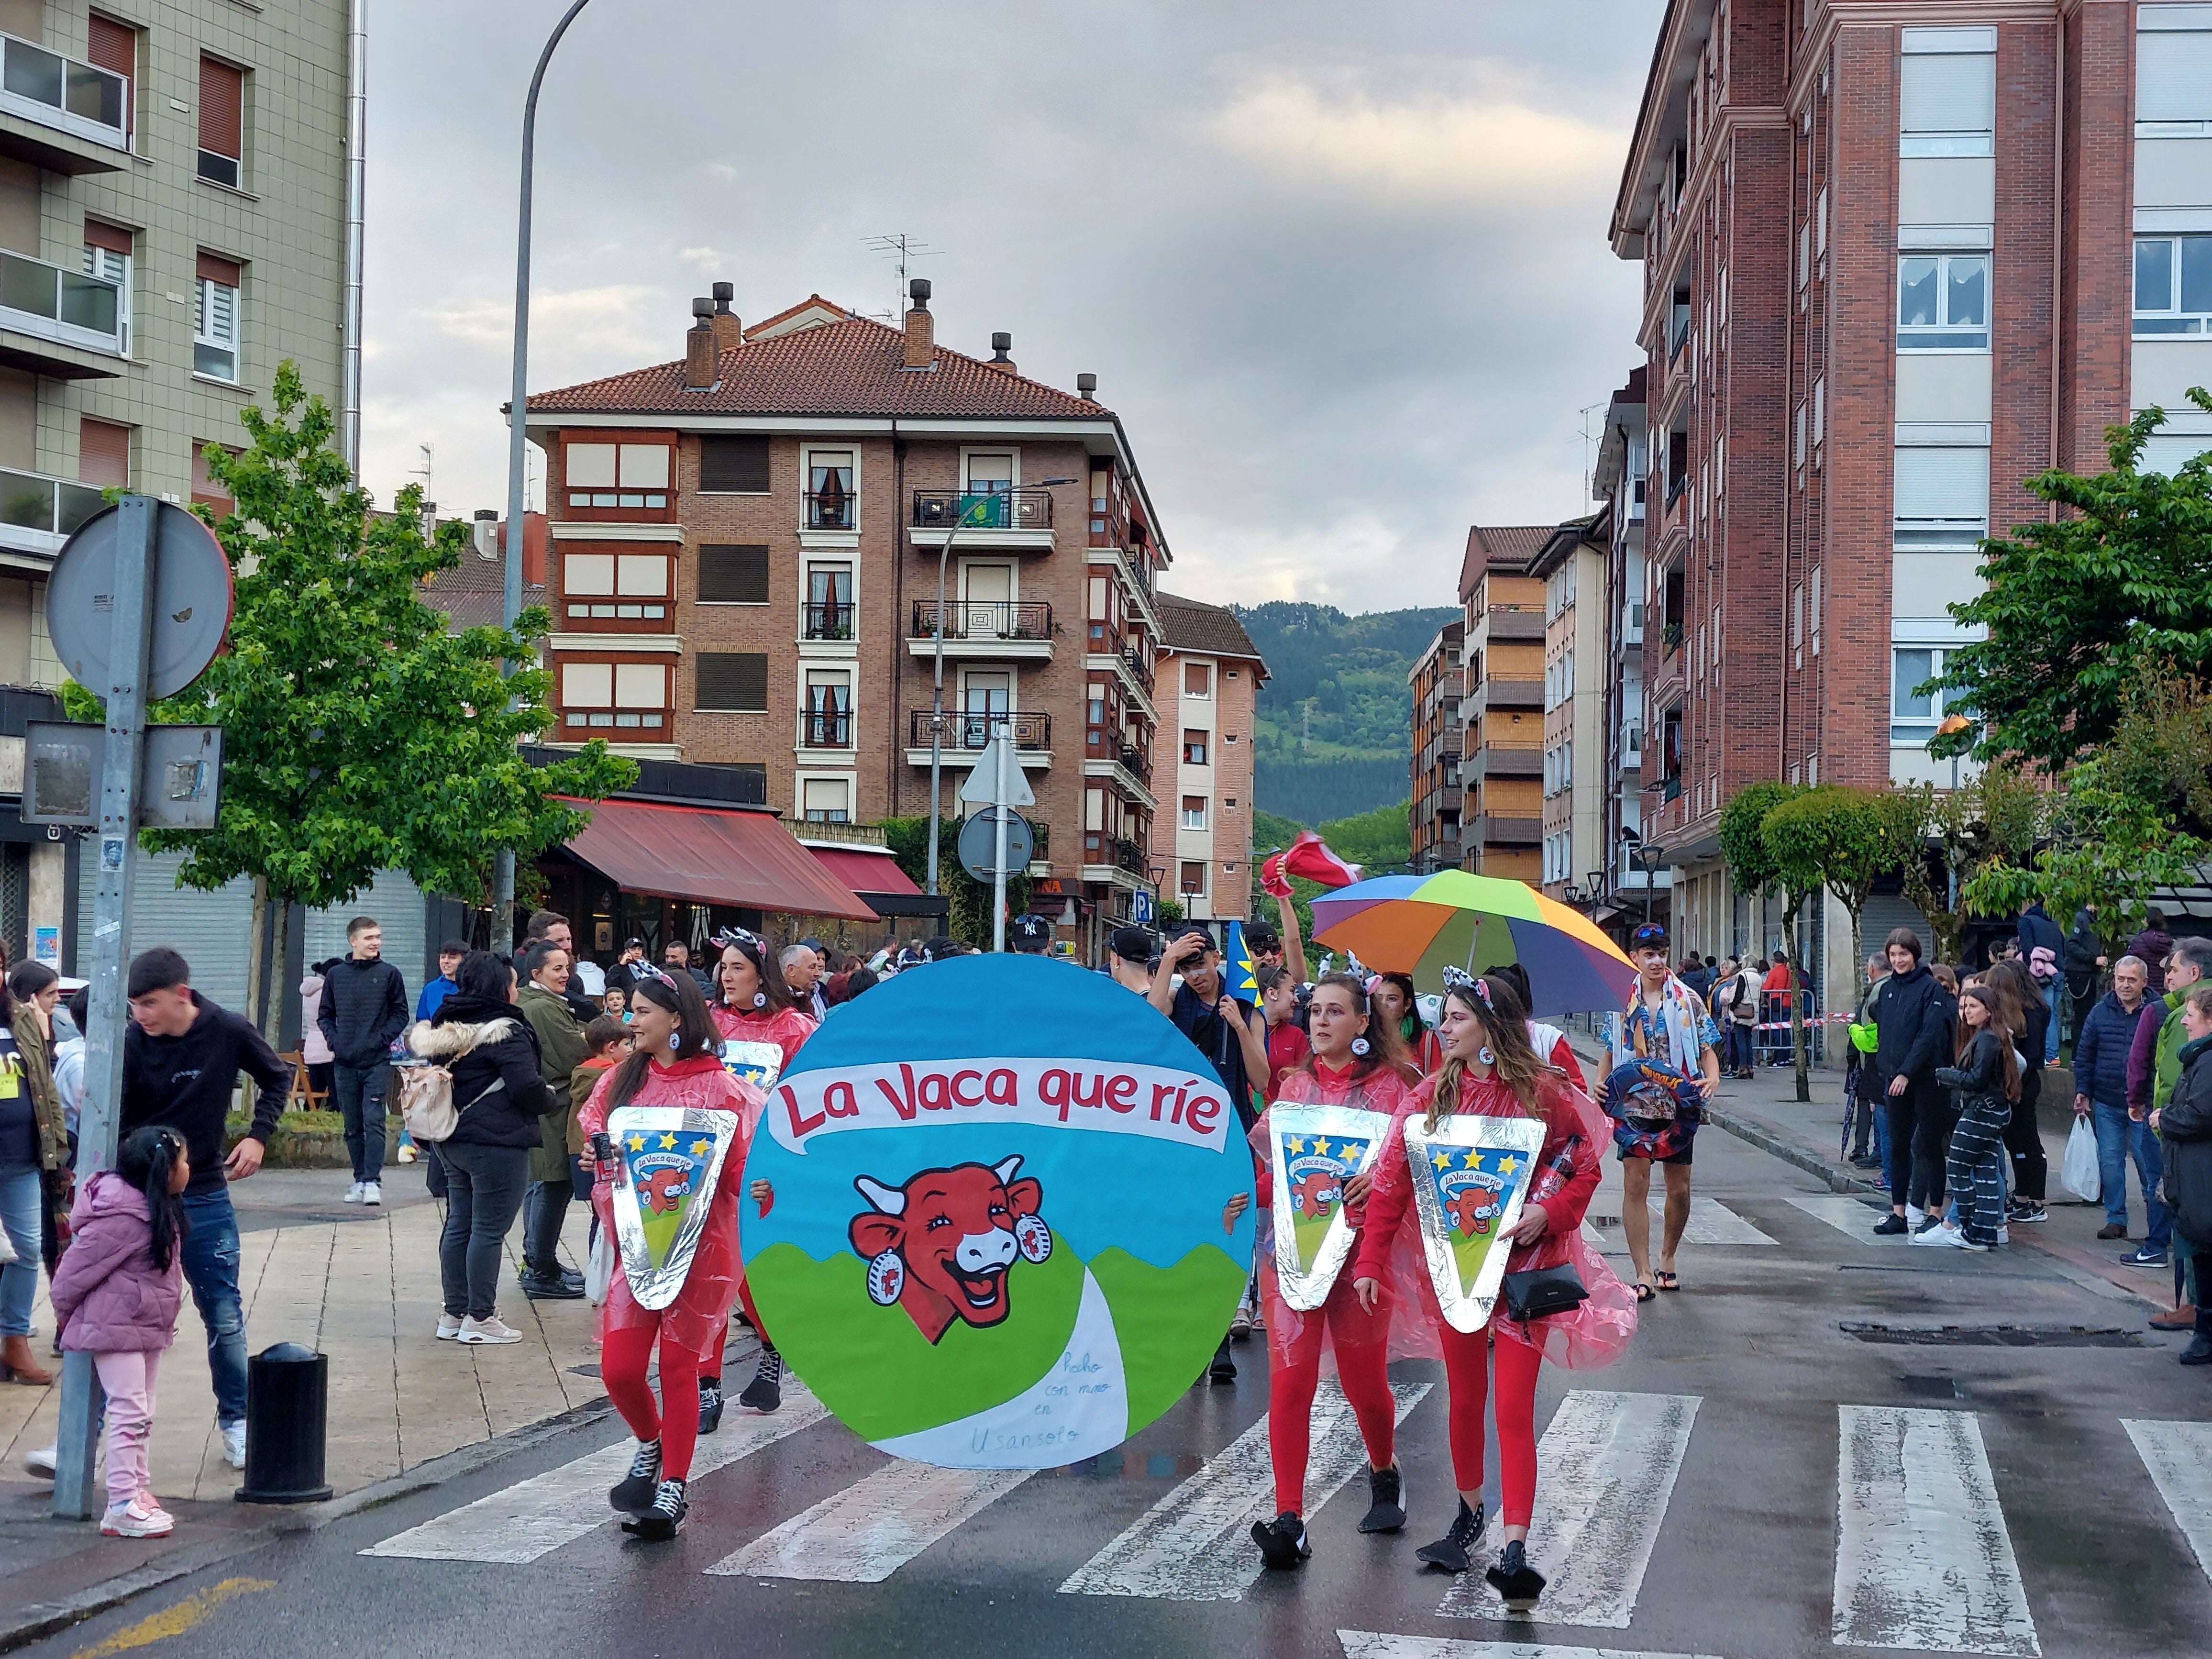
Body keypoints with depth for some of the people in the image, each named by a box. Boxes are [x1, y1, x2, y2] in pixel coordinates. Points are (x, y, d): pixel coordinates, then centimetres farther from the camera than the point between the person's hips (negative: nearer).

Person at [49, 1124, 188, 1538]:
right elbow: (77, 1269, -18)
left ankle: (139, 1492, 23)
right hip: (115, 1328, -10)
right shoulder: (125, 1219, -25)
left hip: (147, 1327, 10)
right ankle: (122, 1508, -6)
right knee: (129, 1413, -9)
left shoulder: (159, 1209, 6)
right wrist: (65, 1314, -3)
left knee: (142, 1414, 15)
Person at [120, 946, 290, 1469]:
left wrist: (258, 1135, -4)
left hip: (205, 1196, 2)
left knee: (224, 1317, 9)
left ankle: (236, 1423, 26)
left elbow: (278, 1078, 9)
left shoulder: (229, 1033, -9)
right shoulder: (131, 1044, -14)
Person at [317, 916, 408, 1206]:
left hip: (377, 1062, -3)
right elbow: (325, 1015, 14)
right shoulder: (335, 974, 7)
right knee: (353, 1127, 8)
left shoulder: (389, 974, 1)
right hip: (345, 1063, 3)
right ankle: (360, 1179, 16)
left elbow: (400, 1014, 4)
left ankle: (373, 1181, -10)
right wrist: (334, 1041, -3)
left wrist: (382, 1039, -10)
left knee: (374, 1122, -11)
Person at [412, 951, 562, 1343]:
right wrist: (557, 1099, 0)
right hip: (496, 1143, -9)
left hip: (451, 1141, 9)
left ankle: (454, 1314, 19)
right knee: (490, 1229, -2)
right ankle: (479, 1319, 0)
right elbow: (528, 1088, -20)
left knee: (458, 1224, 14)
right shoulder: (504, 1032, -15)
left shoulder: (445, 1028, 10)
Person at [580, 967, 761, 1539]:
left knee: (680, 1366, 0)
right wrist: (597, 1163, -8)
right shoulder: (622, 1080, 7)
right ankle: (651, 1447, 30)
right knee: (619, 1369, -1)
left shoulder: (720, 1087, -7)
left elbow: (743, 1161, -7)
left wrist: (760, 1186, -28)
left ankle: (673, 1488, 10)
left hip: (700, 1244, -4)